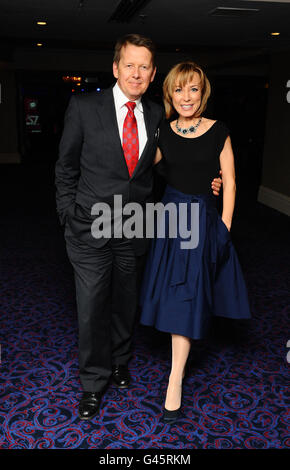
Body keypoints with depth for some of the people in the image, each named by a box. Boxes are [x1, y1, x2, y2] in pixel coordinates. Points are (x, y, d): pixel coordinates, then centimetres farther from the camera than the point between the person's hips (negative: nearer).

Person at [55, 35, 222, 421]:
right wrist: (69, 213, -2)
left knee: (125, 302, 17)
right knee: (92, 306, 3)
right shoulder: (84, 107, -6)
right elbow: (67, 166, 1)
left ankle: (119, 361, 42)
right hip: (90, 226, -3)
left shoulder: (157, 115, 3)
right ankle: (94, 381, 24)